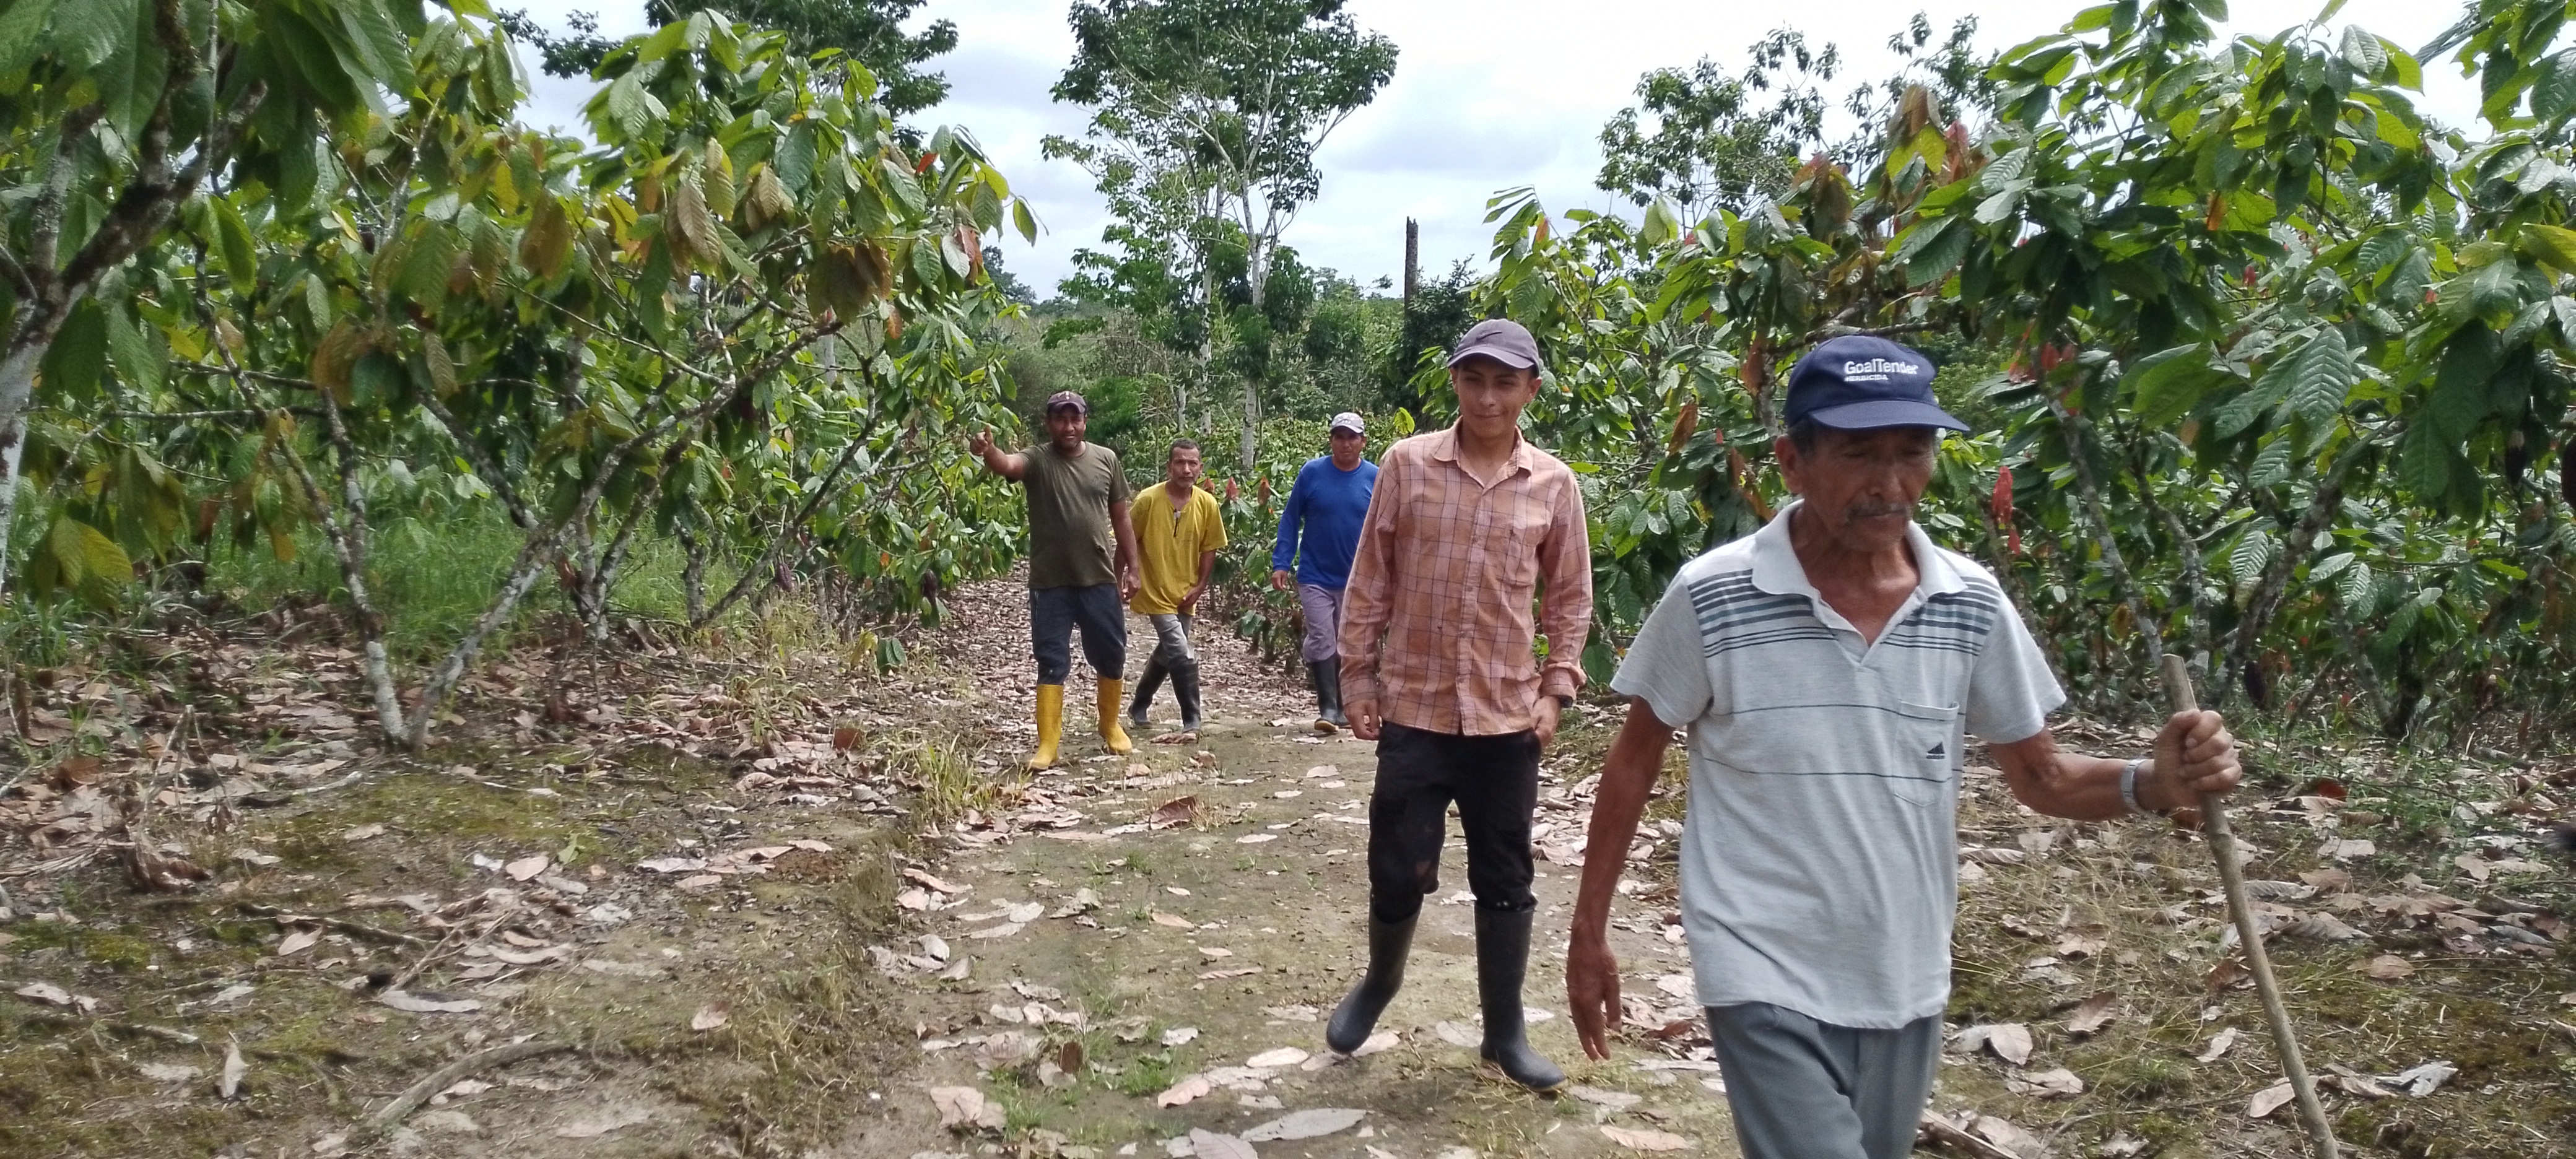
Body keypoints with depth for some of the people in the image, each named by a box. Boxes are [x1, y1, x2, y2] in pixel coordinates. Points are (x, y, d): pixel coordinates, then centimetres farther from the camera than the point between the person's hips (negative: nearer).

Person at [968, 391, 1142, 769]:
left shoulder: (1105, 459, 4)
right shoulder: (1037, 460, -5)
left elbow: (1121, 518, 10)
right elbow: (1007, 465, -29)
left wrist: (1132, 568, 7)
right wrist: (988, 452, -53)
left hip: (1099, 580, 3)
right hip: (1050, 583, -2)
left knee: (1111, 656, 13)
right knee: (1052, 663, 2)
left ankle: (1111, 726, 34)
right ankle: (1047, 744, 7)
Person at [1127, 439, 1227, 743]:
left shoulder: (1207, 504, -5)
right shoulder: (1148, 499, -16)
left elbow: (1209, 548, 5)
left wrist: (1199, 587, -2)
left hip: (1184, 594, 5)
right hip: (1155, 593, -5)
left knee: (1166, 653, 20)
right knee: (1182, 655, -14)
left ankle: (1138, 708, 41)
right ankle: (1192, 724, -4)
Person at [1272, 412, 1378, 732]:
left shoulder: (1375, 478, -2)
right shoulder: (1312, 472, -4)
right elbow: (1290, 519, 1)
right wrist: (1281, 564, -5)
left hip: (1356, 580, 1)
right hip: (1315, 576, -1)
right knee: (1321, 640, -7)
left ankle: (1342, 707, 22)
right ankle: (1327, 707, -3)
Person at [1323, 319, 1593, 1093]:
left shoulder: (1553, 486, 0)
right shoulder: (1407, 465, -3)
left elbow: (1569, 597, 8)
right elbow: (1370, 580, 2)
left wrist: (1556, 689, 1)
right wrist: (1357, 677, 0)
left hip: (1507, 715, 1)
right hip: (1415, 708, -1)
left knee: (1505, 879, 9)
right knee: (1398, 870, 3)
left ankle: (1505, 1032, 24)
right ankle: (1379, 981, 33)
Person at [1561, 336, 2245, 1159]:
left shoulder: (1972, 605, -4)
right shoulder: (1710, 598, -14)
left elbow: (2040, 776, 5)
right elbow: (1635, 760, -2)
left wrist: (2152, 783, -16)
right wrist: (1589, 934, 1)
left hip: (1905, 984, 4)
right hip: (1767, 979, -4)